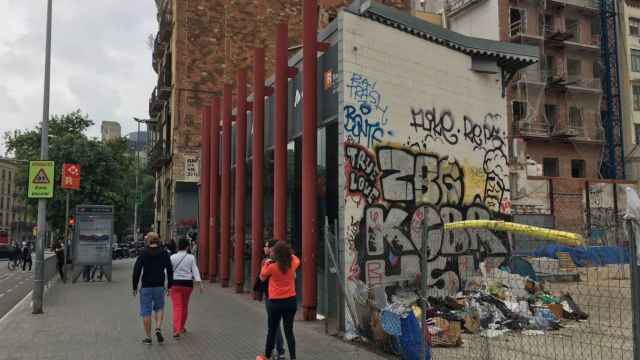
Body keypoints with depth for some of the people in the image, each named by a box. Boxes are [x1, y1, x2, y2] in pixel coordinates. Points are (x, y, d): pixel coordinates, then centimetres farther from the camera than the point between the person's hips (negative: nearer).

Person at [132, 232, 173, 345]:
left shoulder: (143, 254, -4)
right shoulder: (164, 254, 2)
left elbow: (136, 271, -7)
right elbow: (170, 270, 2)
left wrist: (135, 287, 1)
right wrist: (169, 286, 8)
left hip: (146, 287, -2)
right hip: (160, 286, 2)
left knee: (146, 312, 5)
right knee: (159, 308, 18)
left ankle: (148, 337, 9)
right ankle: (158, 329, -3)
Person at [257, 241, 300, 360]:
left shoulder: (272, 266, -14)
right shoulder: (293, 263, -3)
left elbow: (262, 278, 5)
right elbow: (297, 259, 23)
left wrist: (265, 264, 14)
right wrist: (289, 253, 23)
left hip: (276, 302, -3)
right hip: (291, 301, 3)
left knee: (272, 330, 12)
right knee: (289, 330, 9)